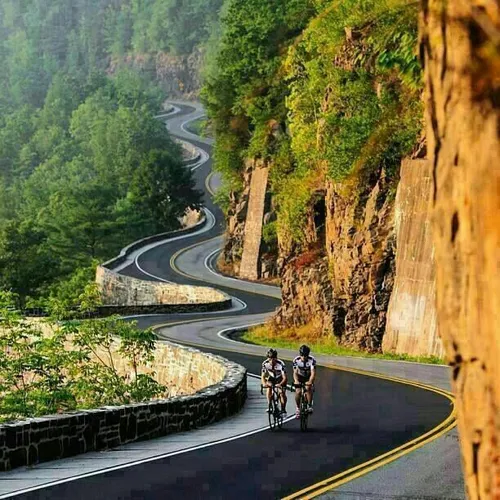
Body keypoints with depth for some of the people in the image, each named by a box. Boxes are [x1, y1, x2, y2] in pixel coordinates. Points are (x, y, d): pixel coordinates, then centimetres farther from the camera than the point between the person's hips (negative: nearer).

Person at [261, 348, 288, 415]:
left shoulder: (281, 364, -34)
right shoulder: (265, 363, -26)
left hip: (280, 379, -3)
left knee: (282, 393, -15)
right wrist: (264, 383, -42)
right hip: (271, 378, 3)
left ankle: (283, 409, 4)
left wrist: (280, 384, -53)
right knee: (269, 389, -22)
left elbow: (284, 378, -34)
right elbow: (263, 376, -21)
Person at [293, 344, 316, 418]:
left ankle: (309, 406, -12)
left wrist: (310, 381, -52)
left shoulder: (312, 360, -26)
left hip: (308, 377, -1)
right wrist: (296, 381, -48)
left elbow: (313, 373, -33)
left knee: (308, 388, -29)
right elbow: (295, 372, -27)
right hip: (299, 377, 1)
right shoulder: (296, 360, -23)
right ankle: (298, 408, 3)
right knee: (298, 391, -20)